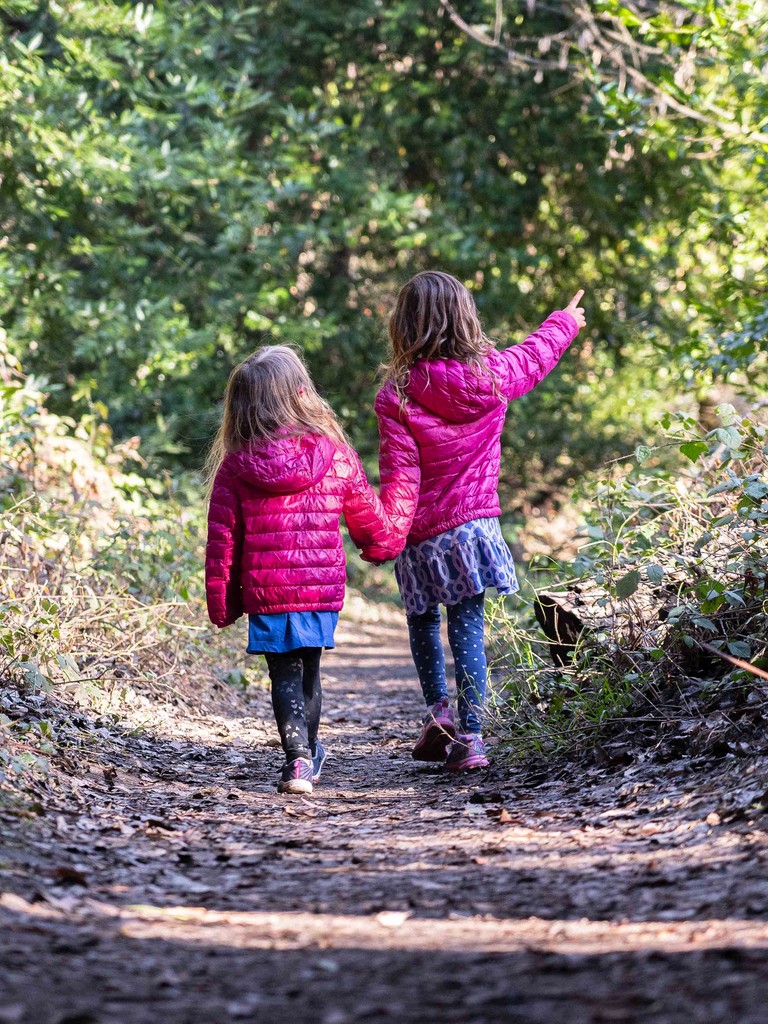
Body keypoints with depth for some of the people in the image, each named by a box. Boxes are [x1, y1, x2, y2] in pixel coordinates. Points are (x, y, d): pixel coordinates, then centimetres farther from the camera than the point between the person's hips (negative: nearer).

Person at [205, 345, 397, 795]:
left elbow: (223, 539, -3)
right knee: (308, 671, 18)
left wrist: (221, 603, 7)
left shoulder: (235, 466, -6)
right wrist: (382, 542, 32)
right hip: (323, 587, 1)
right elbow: (369, 518, 9)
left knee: (285, 675, 6)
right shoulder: (335, 455, -5)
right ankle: (309, 753, 33)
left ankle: (299, 758, -11)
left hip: (266, 591, -1)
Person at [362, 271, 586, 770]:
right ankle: (471, 736, -5)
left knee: (423, 622, 20)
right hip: (475, 523, 2)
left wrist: (383, 539, -11)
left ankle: (439, 707, 7)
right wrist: (564, 323, 39)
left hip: (423, 534, -2)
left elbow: (398, 474, -16)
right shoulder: (492, 374, -3)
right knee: (468, 627, 2)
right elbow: (534, 357, 19)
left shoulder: (397, 395, -13)